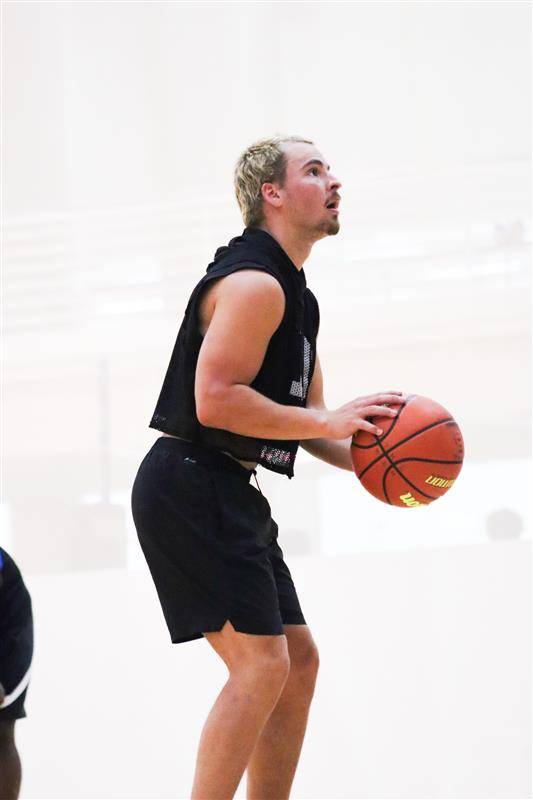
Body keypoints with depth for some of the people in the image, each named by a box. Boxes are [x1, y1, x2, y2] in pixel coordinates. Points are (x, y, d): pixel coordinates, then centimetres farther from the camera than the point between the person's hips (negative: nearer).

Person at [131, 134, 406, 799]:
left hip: (226, 494, 11)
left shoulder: (296, 297, 19)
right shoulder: (253, 283, -14)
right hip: (190, 487, -11)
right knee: (260, 662, -16)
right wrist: (330, 422, -20)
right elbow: (215, 400, -24)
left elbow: (304, 418, 23)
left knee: (298, 659, 11)